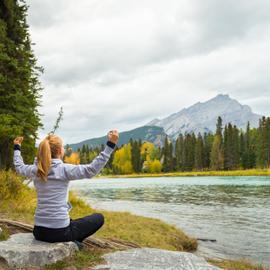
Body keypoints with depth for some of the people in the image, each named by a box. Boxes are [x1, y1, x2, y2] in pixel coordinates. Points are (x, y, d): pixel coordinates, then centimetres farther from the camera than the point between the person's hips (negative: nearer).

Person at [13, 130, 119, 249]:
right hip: (59, 231, -7)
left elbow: (19, 166, 24)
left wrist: (17, 148, 41)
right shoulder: (64, 169, -15)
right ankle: (71, 242, 4)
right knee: (99, 218, 12)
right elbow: (92, 169, -22)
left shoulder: (35, 170, 2)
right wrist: (110, 145, -23)